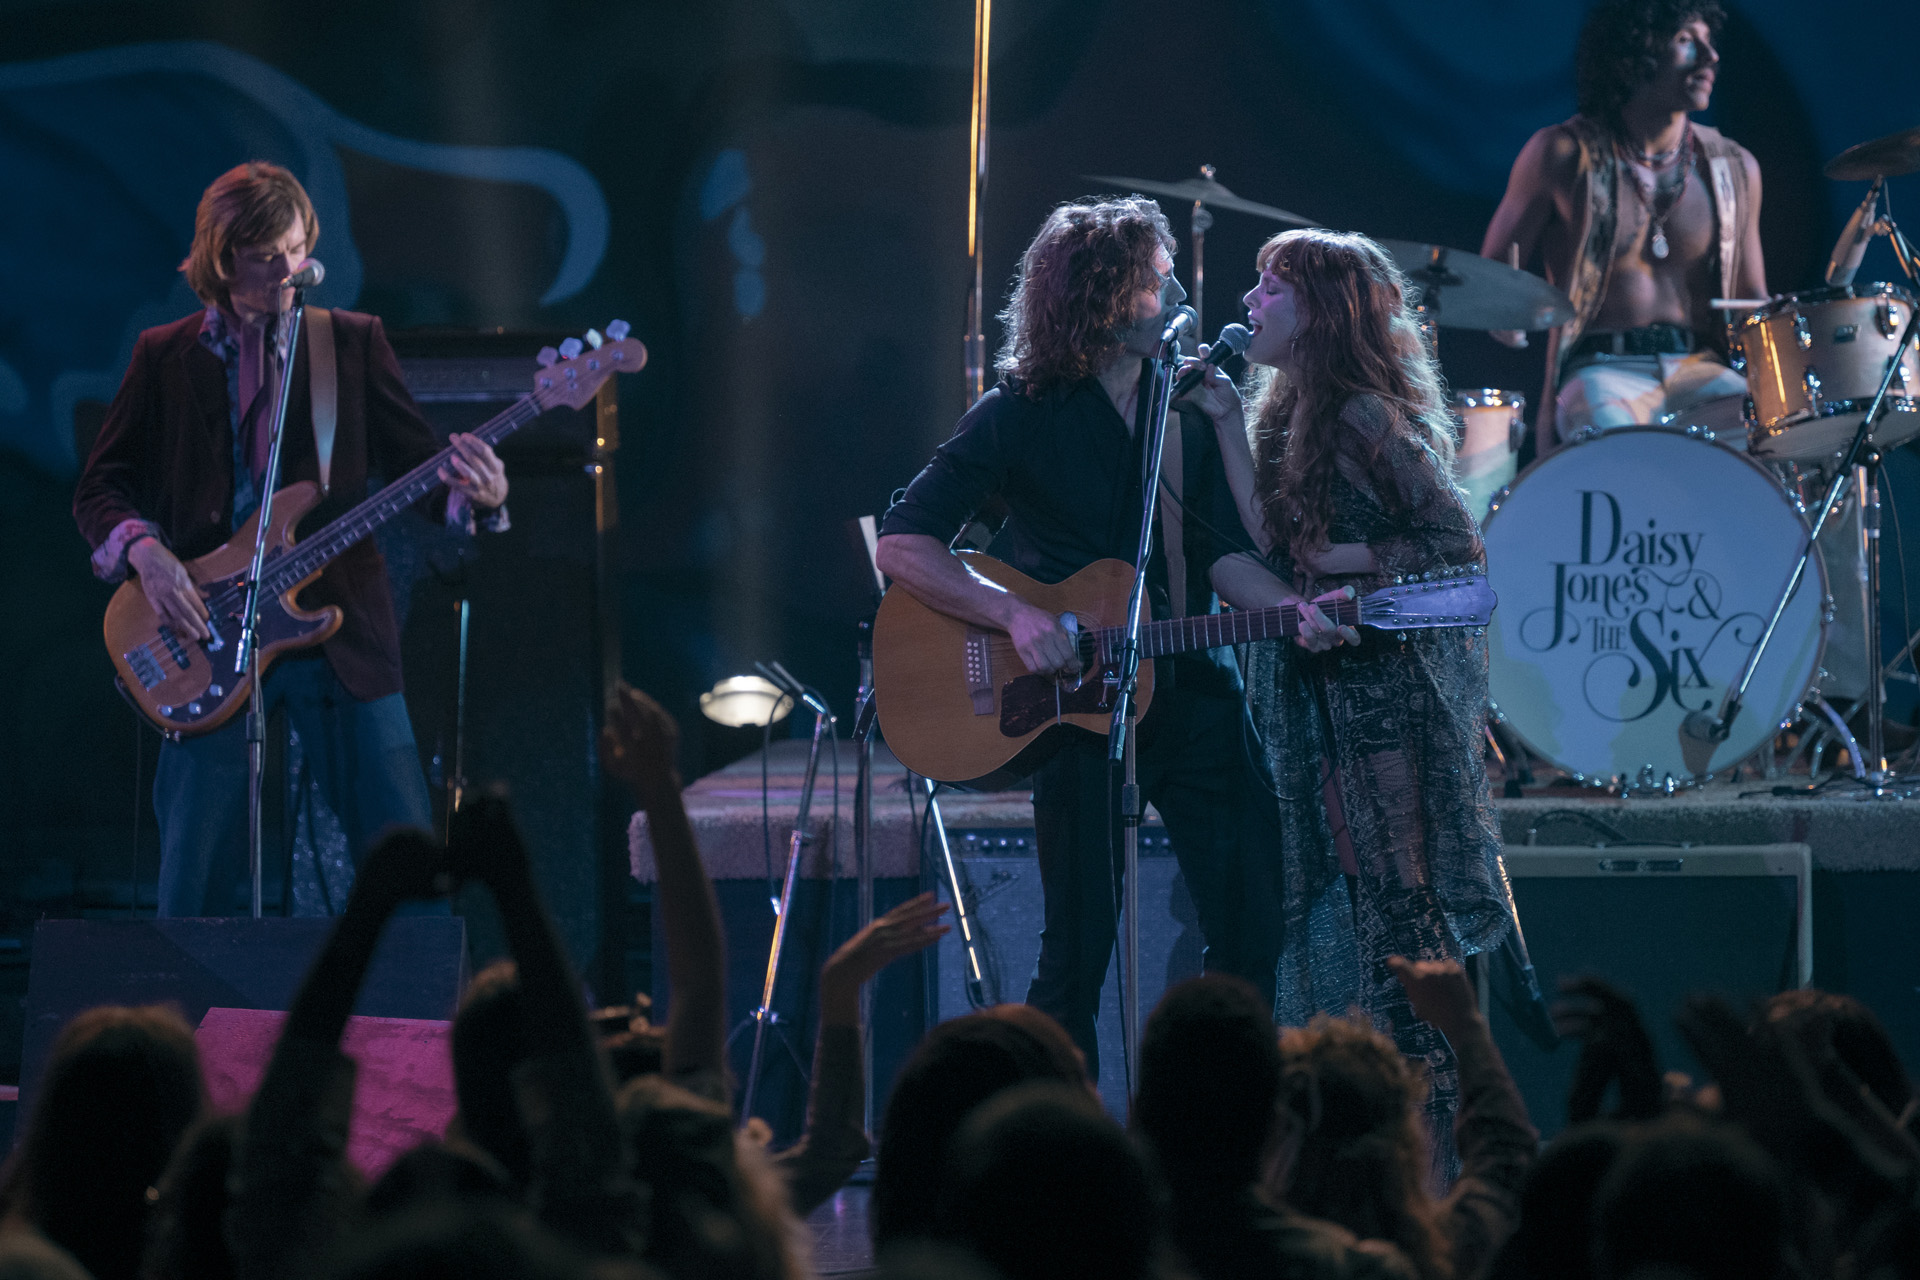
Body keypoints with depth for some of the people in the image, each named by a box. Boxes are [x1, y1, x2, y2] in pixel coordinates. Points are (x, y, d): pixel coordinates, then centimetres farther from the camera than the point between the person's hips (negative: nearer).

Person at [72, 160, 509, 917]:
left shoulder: (352, 343, 9)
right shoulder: (165, 357, 9)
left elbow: (417, 461, 6)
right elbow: (100, 489, 9)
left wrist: (476, 494, -16)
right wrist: (143, 552, -11)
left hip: (341, 635, 0)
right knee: (192, 884, -2)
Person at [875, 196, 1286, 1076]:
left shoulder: (1191, 407, 9)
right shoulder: (1021, 416, -7)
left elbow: (1225, 553, 9)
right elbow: (902, 546, -11)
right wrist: (1016, 614, -22)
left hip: (1193, 687, 5)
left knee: (1251, 936, 3)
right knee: (1078, 954, -4)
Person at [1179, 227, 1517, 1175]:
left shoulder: (1366, 419, -13)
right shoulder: (1286, 419, 13)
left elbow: (1459, 549, -14)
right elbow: (1262, 546, 0)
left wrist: (1336, 563, -14)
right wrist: (1227, 423, -2)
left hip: (1393, 687, -9)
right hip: (1324, 695, 9)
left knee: (1398, 905, -7)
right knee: (1331, 907, 8)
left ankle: (1434, 1143, -5)